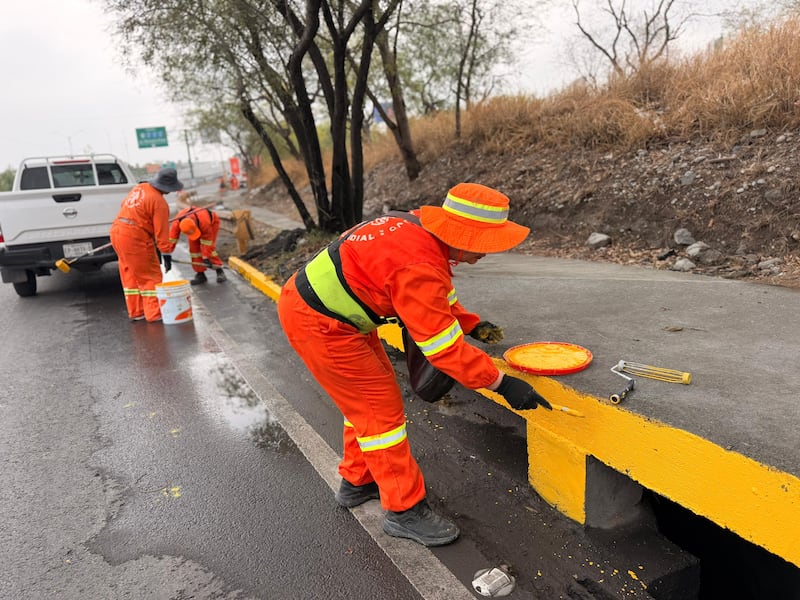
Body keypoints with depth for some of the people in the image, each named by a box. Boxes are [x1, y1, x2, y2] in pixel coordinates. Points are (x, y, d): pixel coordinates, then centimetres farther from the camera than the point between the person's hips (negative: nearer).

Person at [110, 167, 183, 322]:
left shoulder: (139, 188, 10)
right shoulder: (159, 202, -15)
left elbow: (124, 205, 21)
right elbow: (161, 232, -15)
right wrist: (166, 254, -11)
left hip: (117, 231, 9)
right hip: (135, 238, -9)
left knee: (130, 274, 15)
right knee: (150, 276, 0)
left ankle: (135, 311, 23)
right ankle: (154, 313, 1)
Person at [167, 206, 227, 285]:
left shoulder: (204, 222, -45)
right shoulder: (177, 222, -35)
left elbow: (207, 241, -36)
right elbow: (172, 238, -25)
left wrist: (206, 258, -32)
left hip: (212, 222, -4)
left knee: (209, 246, -18)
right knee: (194, 248, -7)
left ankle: (219, 271, -6)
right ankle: (200, 274, 0)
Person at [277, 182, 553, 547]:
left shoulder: (419, 227, 0)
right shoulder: (419, 266, -29)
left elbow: (437, 296, 17)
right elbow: (443, 345, -25)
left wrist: (471, 323, 11)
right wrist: (501, 383, -18)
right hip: (318, 324, -10)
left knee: (366, 399, 20)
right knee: (381, 408, -3)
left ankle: (358, 482, 38)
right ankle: (404, 511, 12)